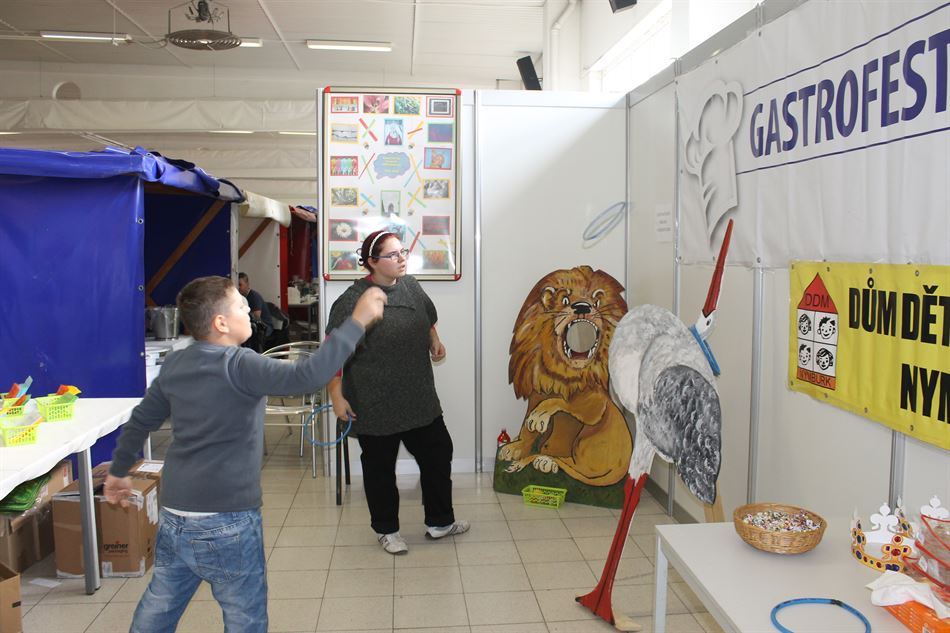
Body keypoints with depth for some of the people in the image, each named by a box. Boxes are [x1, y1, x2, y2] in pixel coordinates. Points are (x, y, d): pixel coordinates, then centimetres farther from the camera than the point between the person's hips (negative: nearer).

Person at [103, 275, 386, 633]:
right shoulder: (238, 365, -19)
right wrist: (357, 322, -27)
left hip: (173, 517, 8)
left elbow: (140, 422, 16)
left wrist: (118, 471, 31)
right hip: (226, 524, -8)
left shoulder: (174, 365, 4)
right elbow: (308, 376, -32)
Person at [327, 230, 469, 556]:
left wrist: (434, 341, 9)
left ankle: (439, 522, 35)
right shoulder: (353, 300, -17)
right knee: (380, 468, 11)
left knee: (437, 456, 16)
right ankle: (386, 530, 33)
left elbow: (428, 319, 24)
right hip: (375, 406, -6)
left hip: (420, 399, 7)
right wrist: (337, 396, -16)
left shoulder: (410, 286, 3)